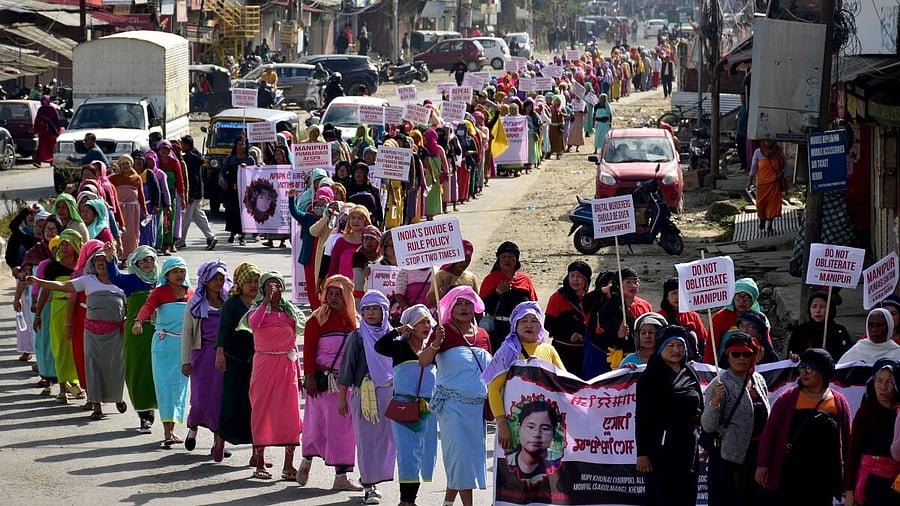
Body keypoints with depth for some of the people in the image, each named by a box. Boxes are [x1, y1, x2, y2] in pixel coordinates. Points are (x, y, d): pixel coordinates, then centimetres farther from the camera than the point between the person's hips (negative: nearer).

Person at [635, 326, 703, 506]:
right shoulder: (651, 376, -5)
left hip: (688, 447, 6)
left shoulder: (690, 374, 12)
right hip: (660, 448, -6)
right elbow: (642, 417, -8)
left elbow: (700, 409, 19)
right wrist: (642, 452, -14)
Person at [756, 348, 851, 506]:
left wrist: (846, 474, 6)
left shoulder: (839, 402, 4)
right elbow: (769, 433, 1)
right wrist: (763, 464, -6)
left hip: (823, 479, 2)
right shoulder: (788, 399, 1)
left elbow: (846, 439, 8)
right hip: (790, 476, -2)